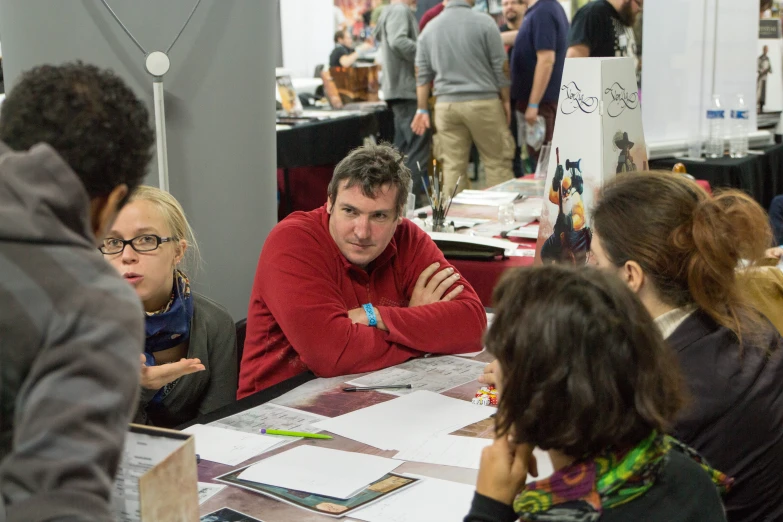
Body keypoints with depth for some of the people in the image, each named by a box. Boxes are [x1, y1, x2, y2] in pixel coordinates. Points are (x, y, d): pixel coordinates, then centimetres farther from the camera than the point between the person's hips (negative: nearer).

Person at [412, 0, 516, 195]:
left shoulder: (429, 29, 7)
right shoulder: (484, 23, -5)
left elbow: (423, 74, 8)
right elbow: (501, 67, -3)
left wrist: (422, 109, 13)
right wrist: (506, 100, 8)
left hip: (446, 105, 4)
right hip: (483, 102, -3)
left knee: (452, 166, 6)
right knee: (497, 163, 4)